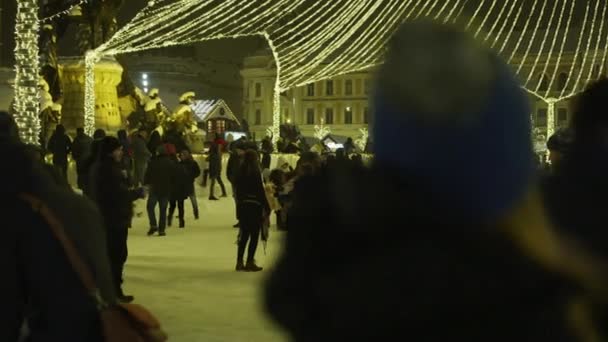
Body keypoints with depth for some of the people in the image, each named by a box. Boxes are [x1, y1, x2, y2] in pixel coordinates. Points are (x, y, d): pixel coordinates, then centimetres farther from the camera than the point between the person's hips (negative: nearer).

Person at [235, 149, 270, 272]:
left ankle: (239, 262, 13)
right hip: (255, 205, -6)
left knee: (244, 234, 13)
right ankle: (249, 262, 1)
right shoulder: (255, 172, -12)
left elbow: (238, 189, 9)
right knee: (254, 235, 1)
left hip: (242, 205, 6)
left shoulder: (240, 172, 5)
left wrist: (239, 202, 17)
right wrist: (267, 207, -8)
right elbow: (260, 190, -13)